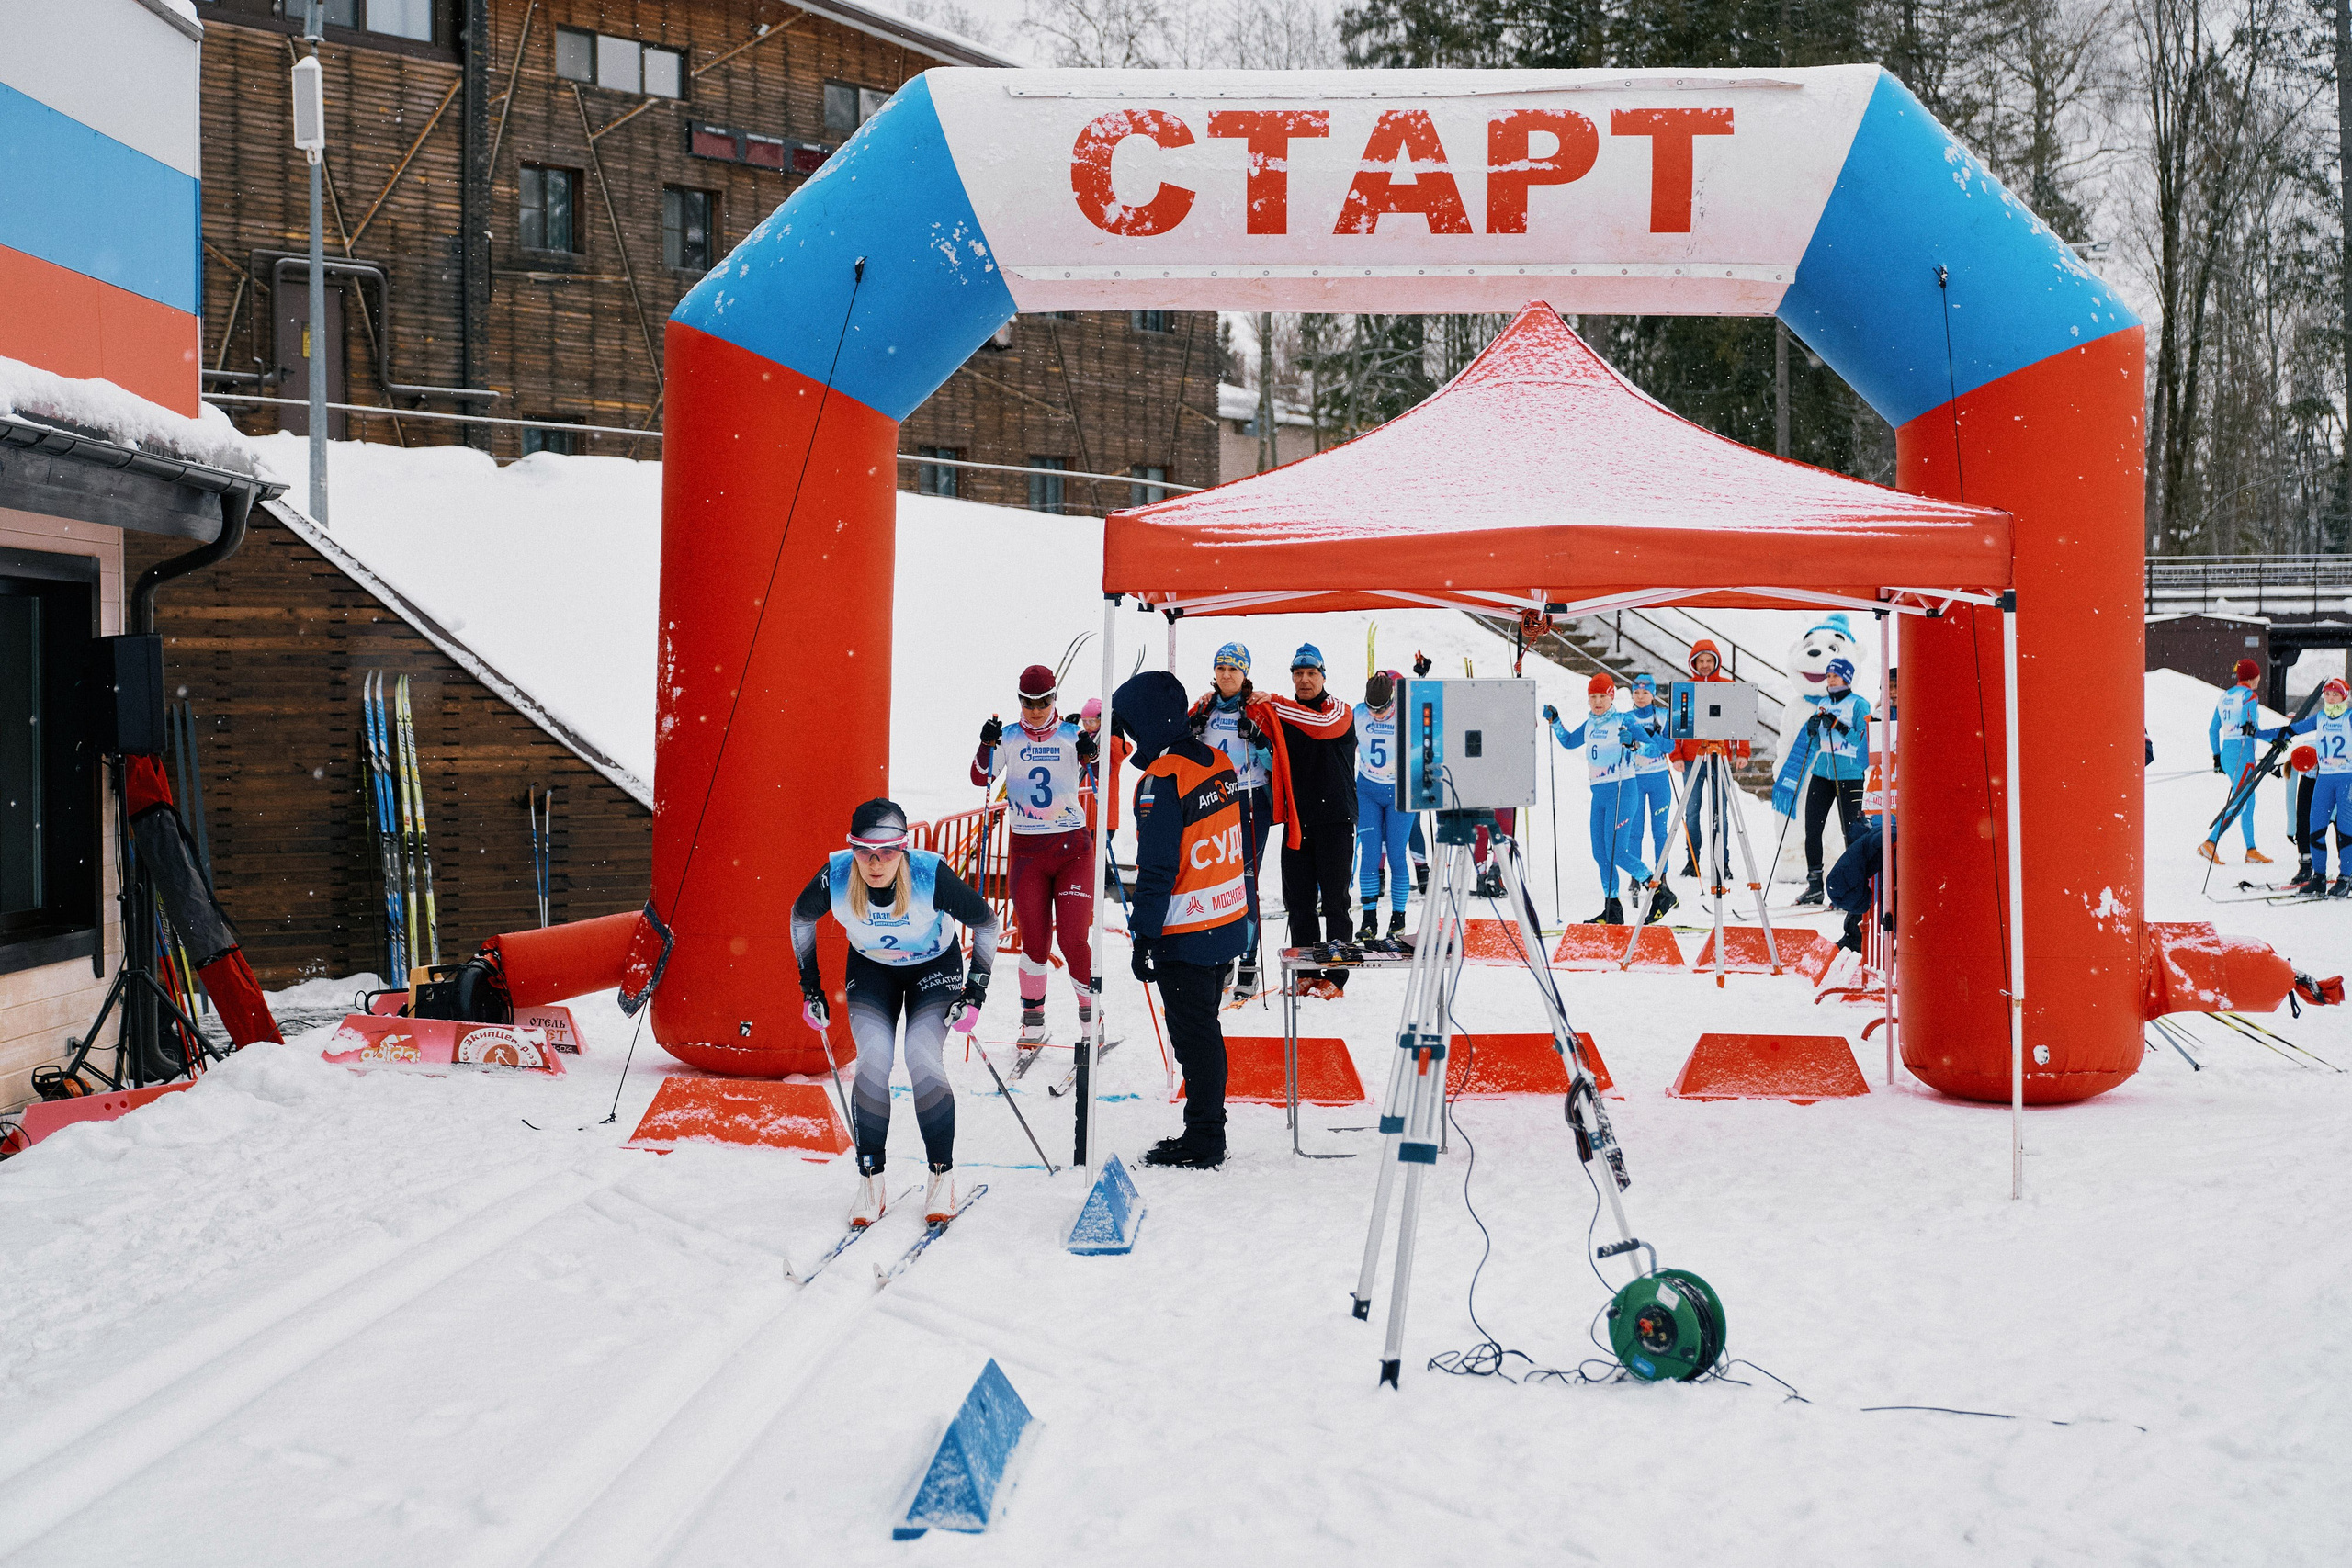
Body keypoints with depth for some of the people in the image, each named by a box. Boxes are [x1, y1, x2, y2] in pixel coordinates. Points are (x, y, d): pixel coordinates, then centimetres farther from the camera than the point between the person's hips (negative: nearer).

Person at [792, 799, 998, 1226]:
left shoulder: (932, 876, -35)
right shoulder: (834, 878, -29)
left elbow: (985, 922, -17)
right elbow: (801, 917, -5)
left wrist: (976, 990, -16)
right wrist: (811, 987, -2)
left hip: (935, 967, -2)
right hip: (870, 969, 2)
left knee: (922, 1058, -20)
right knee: (874, 1060, -18)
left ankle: (942, 1175, -2)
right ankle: (870, 1178, -2)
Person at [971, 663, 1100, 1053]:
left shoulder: (1073, 736, 2)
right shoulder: (1009, 739, 5)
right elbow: (981, 777, -6)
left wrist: (1092, 755, -31)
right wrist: (986, 744, -24)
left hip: (1073, 848, -1)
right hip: (1027, 849, 1)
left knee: (1074, 938, -6)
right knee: (1034, 940, 1)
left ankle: (1090, 1017, 9)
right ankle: (1033, 1022, 14)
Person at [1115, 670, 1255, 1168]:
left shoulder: (1162, 780, -20)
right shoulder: (1219, 763, 6)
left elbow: (1158, 869, -21)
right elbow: (1241, 843, 14)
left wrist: (1144, 935, -15)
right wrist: (1247, 905, 23)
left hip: (1184, 935, -9)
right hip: (1228, 923, 9)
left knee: (1193, 1037, 2)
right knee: (1205, 1029, 18)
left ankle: (1203, 1140, 11)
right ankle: (1207, 1132, 27)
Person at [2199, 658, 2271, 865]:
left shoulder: (2225, 696, 15)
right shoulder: (2249, 696, -8)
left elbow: (2213, 729, 17)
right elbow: (2253, 729, -16)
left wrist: (2217, 756, 20)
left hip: (2226, 752, 8)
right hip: (2242, 753, -8)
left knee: (2248, 802, 13)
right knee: (2238, 804, -10)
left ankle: (2251, 851, 14)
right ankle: (2210, 843, -18)